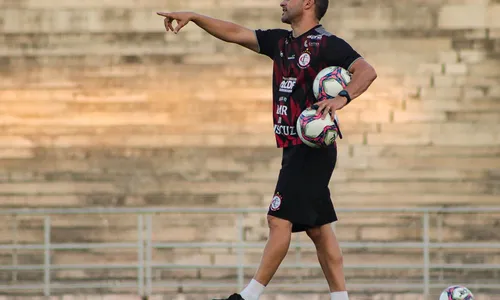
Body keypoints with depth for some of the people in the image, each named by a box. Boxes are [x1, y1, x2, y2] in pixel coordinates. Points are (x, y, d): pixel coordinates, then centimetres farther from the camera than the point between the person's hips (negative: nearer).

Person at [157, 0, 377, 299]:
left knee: (280, 219, -10)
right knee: (317, 227, 7)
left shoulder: (328, 44, -10)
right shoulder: (280, 42, 15)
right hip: (295, 149, 9)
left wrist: (342, 98, -32)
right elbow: (235, 33, 20)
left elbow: (367, 71, -18)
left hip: (313, 148, -9)